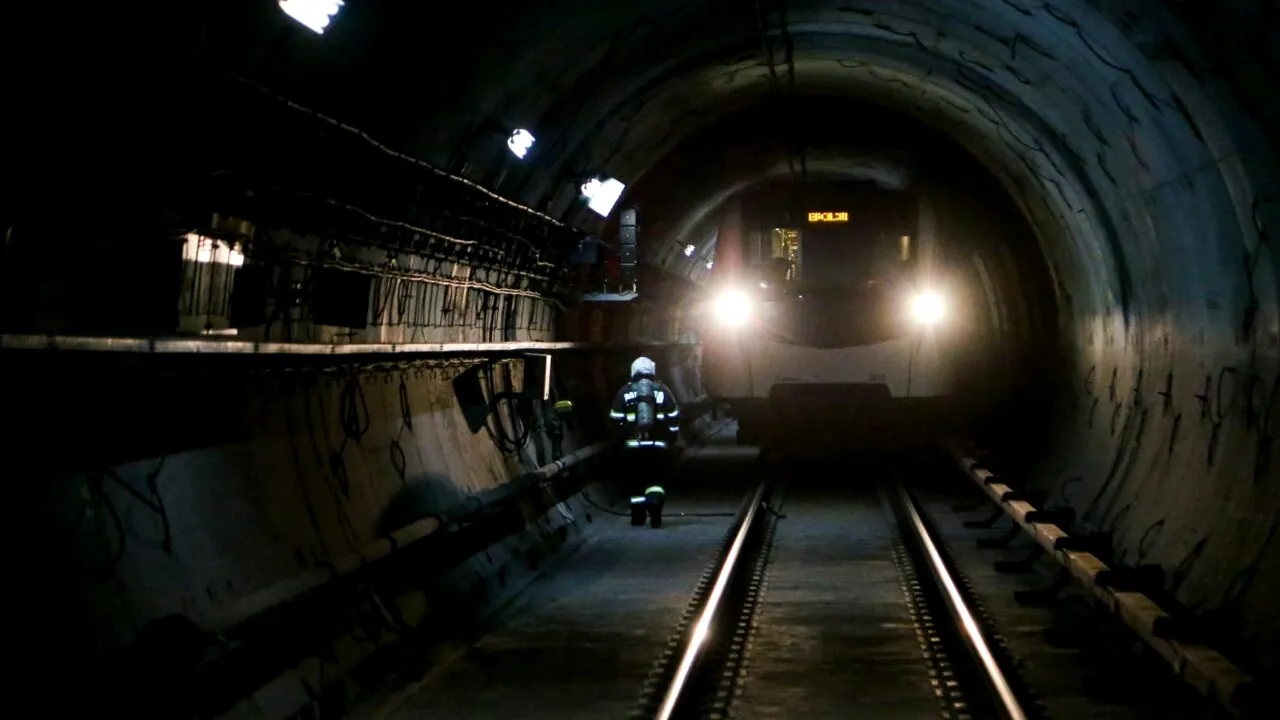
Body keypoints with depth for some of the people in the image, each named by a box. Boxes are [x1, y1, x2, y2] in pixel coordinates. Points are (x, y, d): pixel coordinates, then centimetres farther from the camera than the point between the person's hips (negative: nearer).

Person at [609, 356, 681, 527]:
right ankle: (655, 503, -22)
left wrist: (618, 442, 17)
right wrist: (672, 442, 15)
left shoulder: (624, 392, 7)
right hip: (659, 446, 0)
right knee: (656, 479, 6)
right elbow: (674, 419, 6)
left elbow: (615, 420, 5)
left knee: (635, 481, 11)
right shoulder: (663, 391, 8)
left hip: (632, 446, 0)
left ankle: (638, 516, 13)